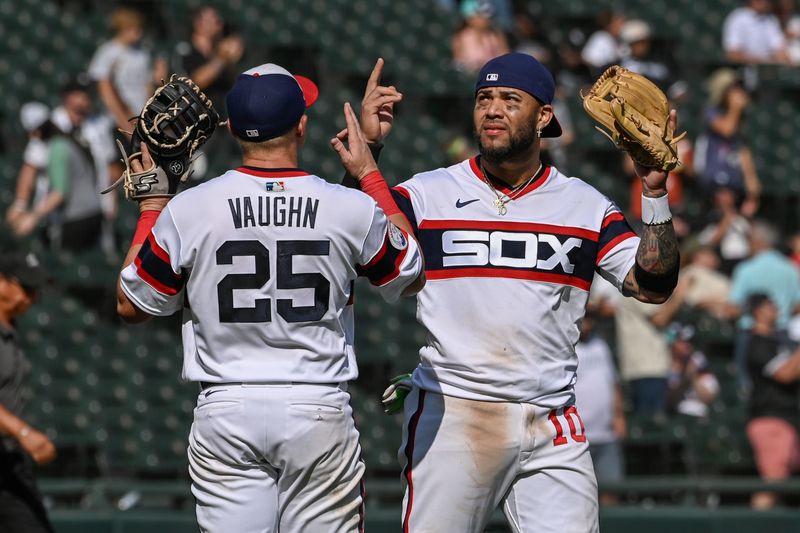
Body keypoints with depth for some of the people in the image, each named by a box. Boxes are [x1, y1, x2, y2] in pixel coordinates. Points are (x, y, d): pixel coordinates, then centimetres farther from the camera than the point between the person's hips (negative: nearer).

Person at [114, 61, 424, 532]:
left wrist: (151, 206, 18)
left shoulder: (187, 210, -5)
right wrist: (369, 174, 22)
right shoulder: (353, 209, -4)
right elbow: (411, 276, 16)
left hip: (226, 416, 1)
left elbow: (131, 305, 8)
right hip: (321, 413, 0)